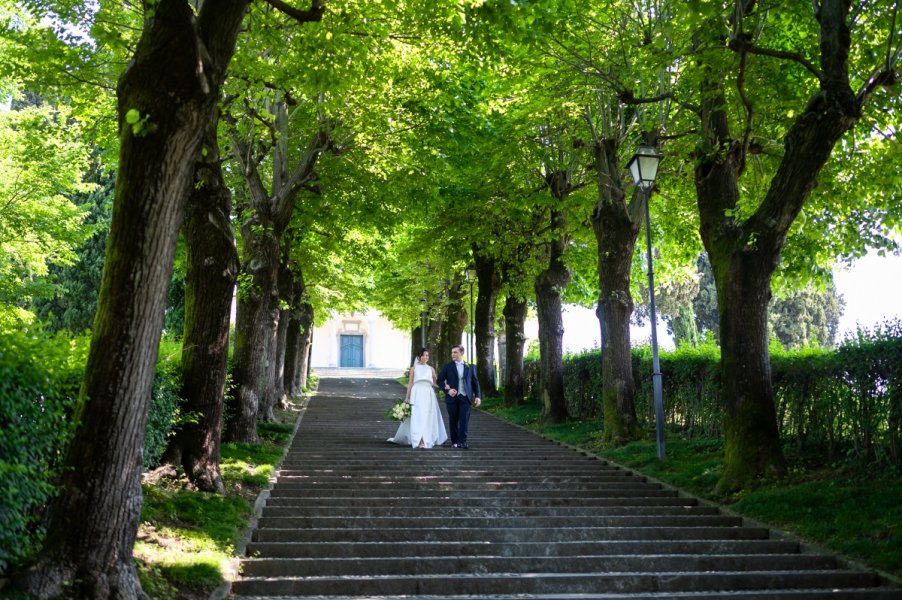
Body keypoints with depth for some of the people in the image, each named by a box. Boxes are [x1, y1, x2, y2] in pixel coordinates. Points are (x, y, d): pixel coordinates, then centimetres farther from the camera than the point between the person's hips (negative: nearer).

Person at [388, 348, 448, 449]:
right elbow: (410, 383, 8)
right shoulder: (414, 368, 9)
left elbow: (436, 383, 13)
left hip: (429, 395, 2)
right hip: (416, 394, -2)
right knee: (416, 417, -10)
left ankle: (426, 440, 3)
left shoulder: (431, 369, 14)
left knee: (428, 417, -2)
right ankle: (418, 441, -13)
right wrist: (407, 397, 4)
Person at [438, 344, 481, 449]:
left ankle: (462, 441, -10)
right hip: (452, 397, 0)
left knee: (464, 419, -11)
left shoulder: (470, 367, 9)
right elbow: (440, 380, 4)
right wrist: (447, 390, -11)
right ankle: (454, 442, 12)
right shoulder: (448, 367, 6)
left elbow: (475, 382, 10)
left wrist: (477, 396, 0)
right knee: (453, 420, 3)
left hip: (465, 397, 0)